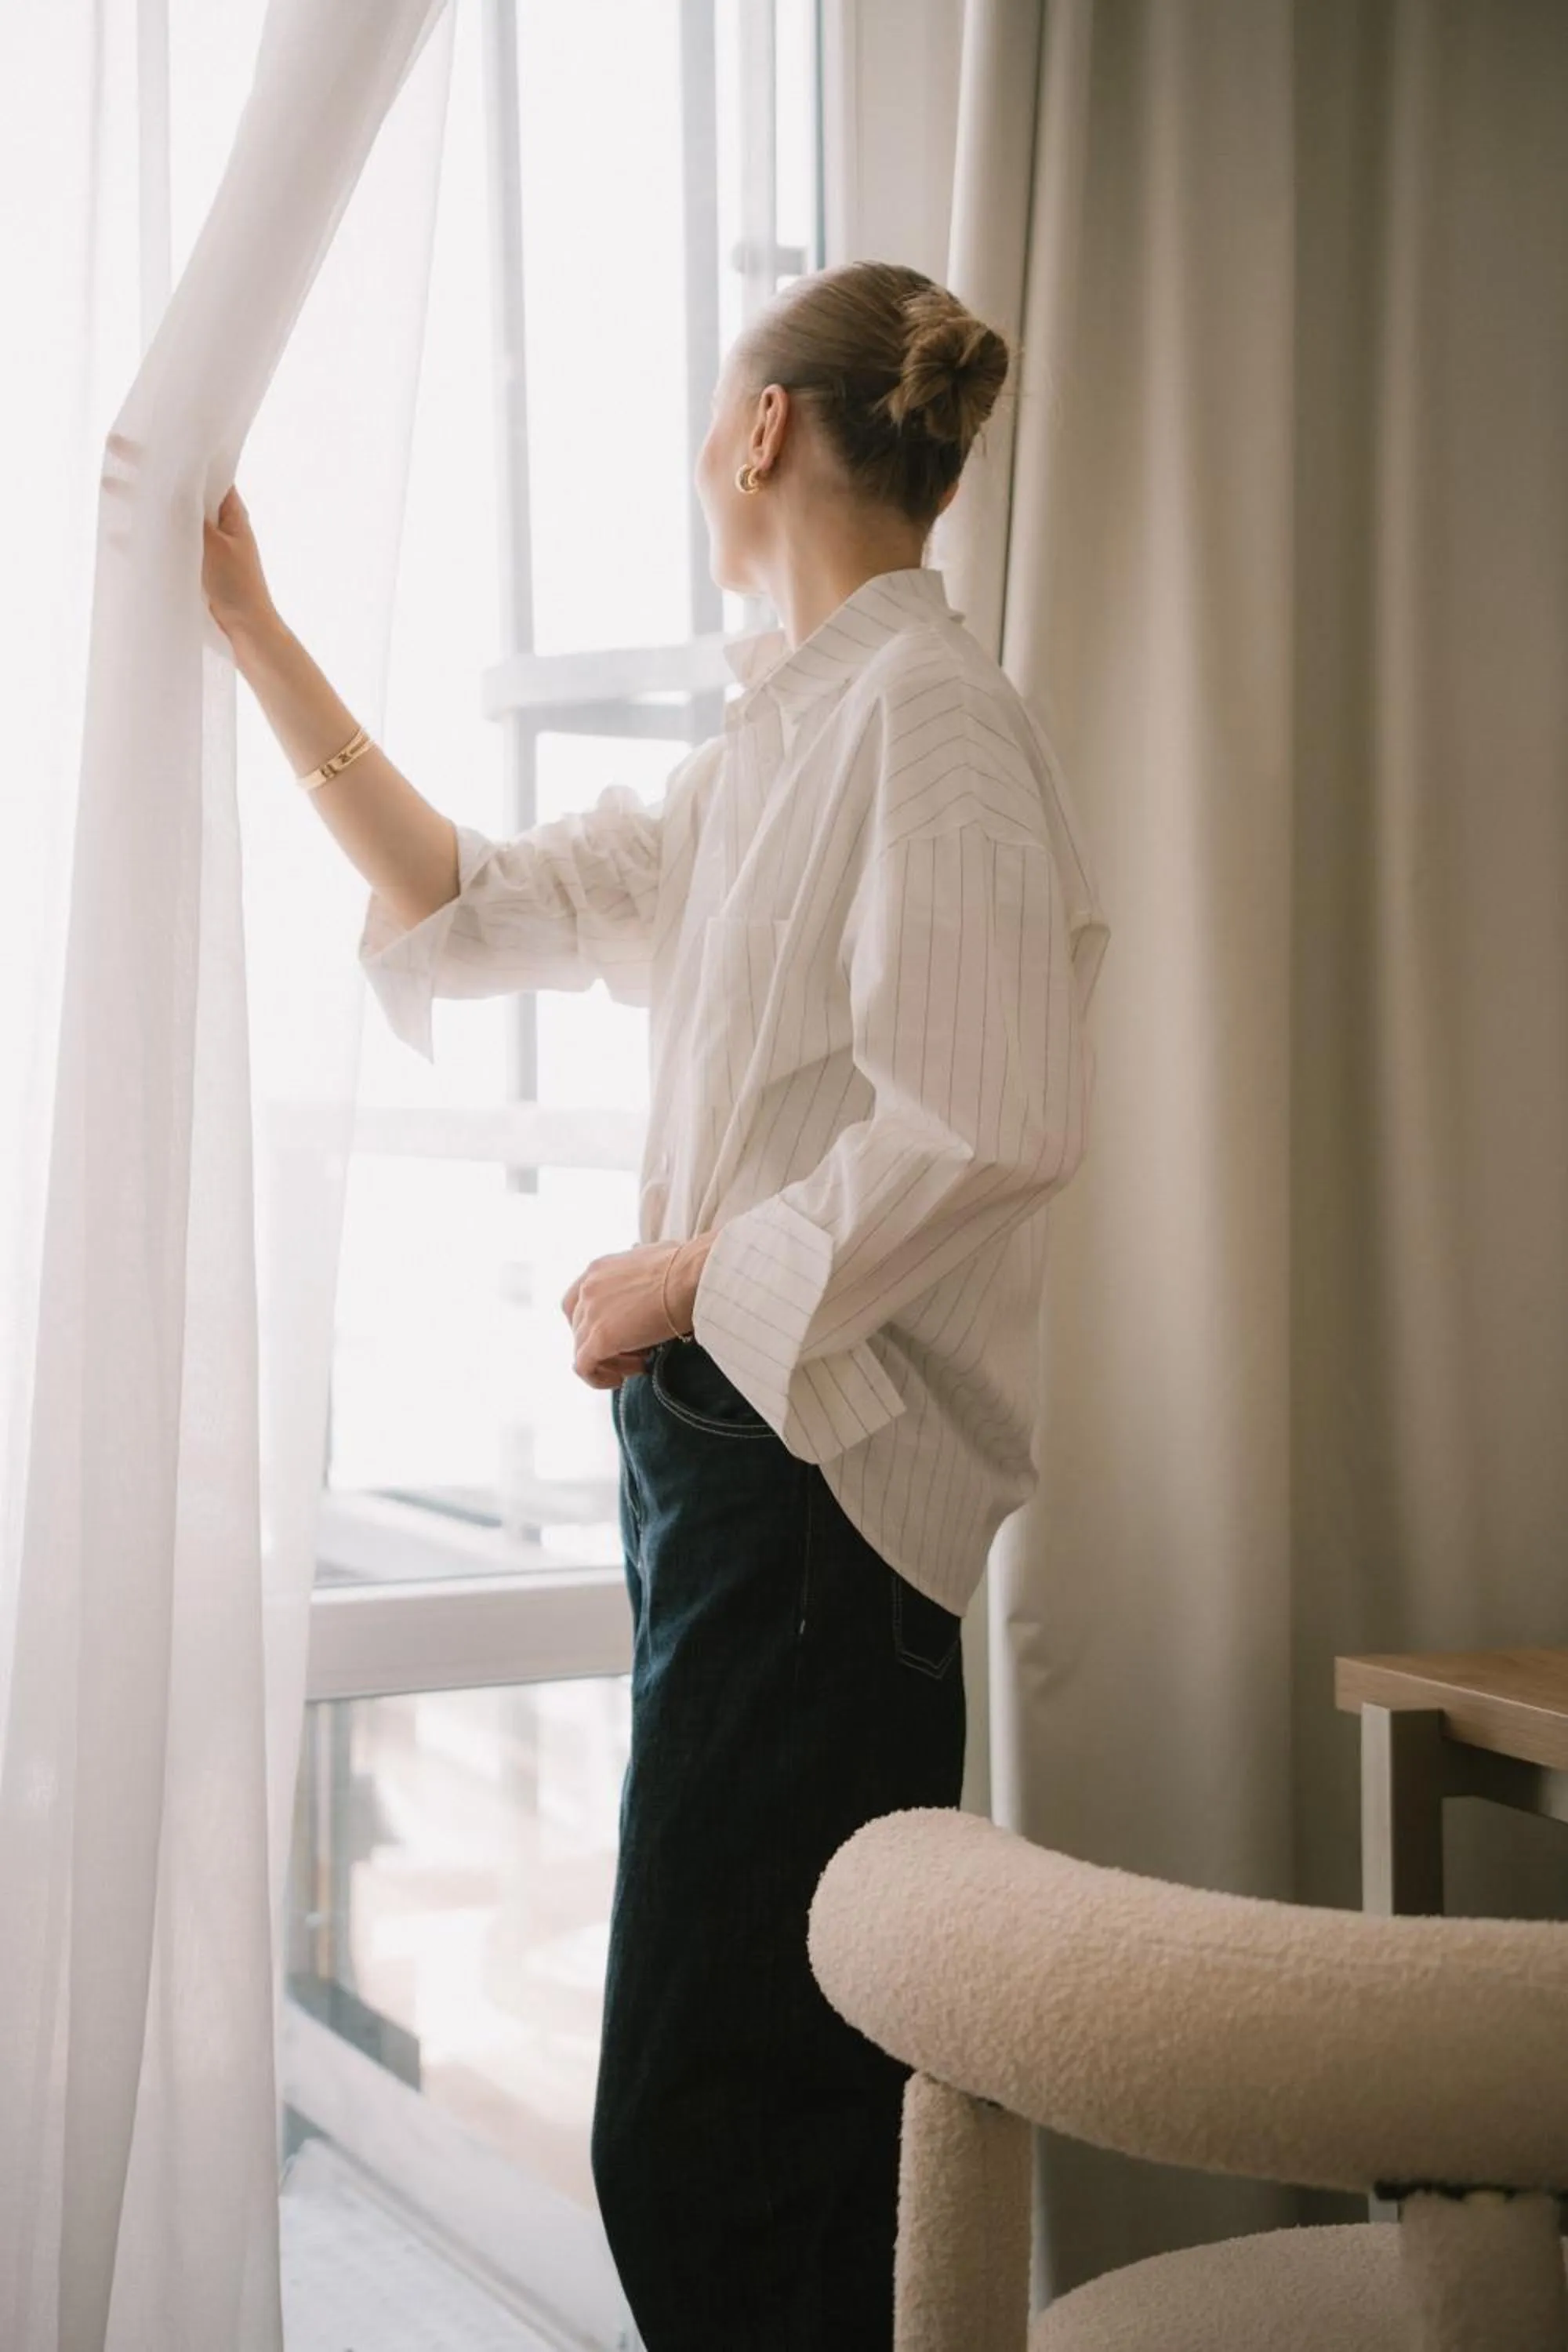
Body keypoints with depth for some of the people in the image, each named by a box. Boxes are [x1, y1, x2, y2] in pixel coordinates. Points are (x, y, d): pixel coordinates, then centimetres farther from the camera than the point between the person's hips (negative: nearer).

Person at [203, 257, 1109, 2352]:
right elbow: (486, 902, 23)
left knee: (700, 2133, -8)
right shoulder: (780, 743, 19)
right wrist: (255, 633, 23)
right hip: (725, 1431, 10)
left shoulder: (928, 715, -11)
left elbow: (989, 1126, -22)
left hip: (815, 1453, -10)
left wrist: (684, 1277, -12)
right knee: (798, 2105, 16)